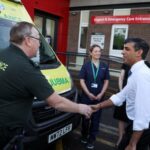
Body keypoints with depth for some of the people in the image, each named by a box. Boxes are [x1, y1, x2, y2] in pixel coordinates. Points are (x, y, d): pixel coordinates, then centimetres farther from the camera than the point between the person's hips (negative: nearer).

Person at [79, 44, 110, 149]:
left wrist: (101, 94, -7)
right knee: (85, 117, 11)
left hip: (99, 97, 1)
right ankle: (84, 136, 33)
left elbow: (106, 81, 4)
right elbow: (82, 81, -4)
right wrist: (88, 93, -12)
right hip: (87, 96, -1)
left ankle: (91, 140, 22)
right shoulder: (86, 65, -2)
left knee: (96, 118, 7)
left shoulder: (104, 66, 2)